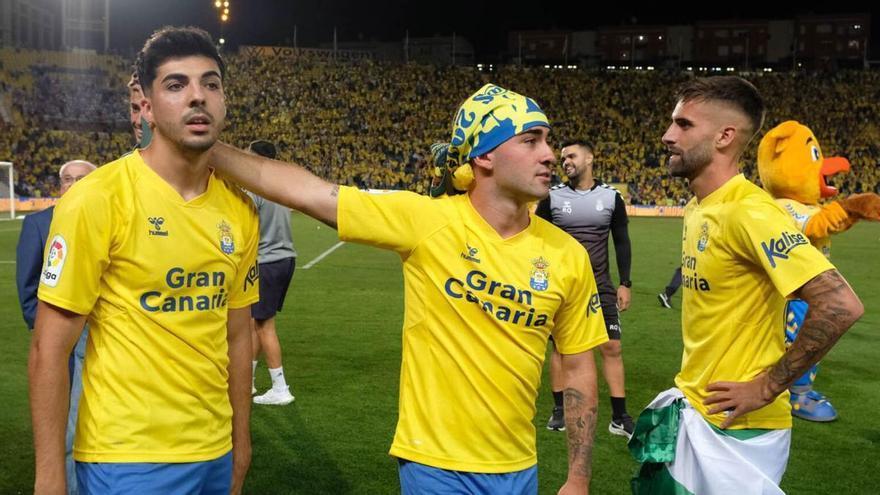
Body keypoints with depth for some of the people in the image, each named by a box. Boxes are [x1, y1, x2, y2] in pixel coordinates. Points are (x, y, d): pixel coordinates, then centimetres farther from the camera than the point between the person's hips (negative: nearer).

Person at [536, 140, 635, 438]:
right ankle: (559, 409, 22)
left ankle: (620, 417, 6)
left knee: (612, 347, -2)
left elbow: (621, 242, 7)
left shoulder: (611, 197, 1)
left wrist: (625, 283, 2)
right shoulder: (553, 197, -2)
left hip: (600, 286, 1)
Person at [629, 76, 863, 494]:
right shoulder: (697, 208, 6)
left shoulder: (748, 212, -21)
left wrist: (768, 386, -19)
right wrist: (692, 385, 9)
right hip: (691, 408, 8)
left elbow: (840, 305, -27)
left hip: (736, 427, -8)